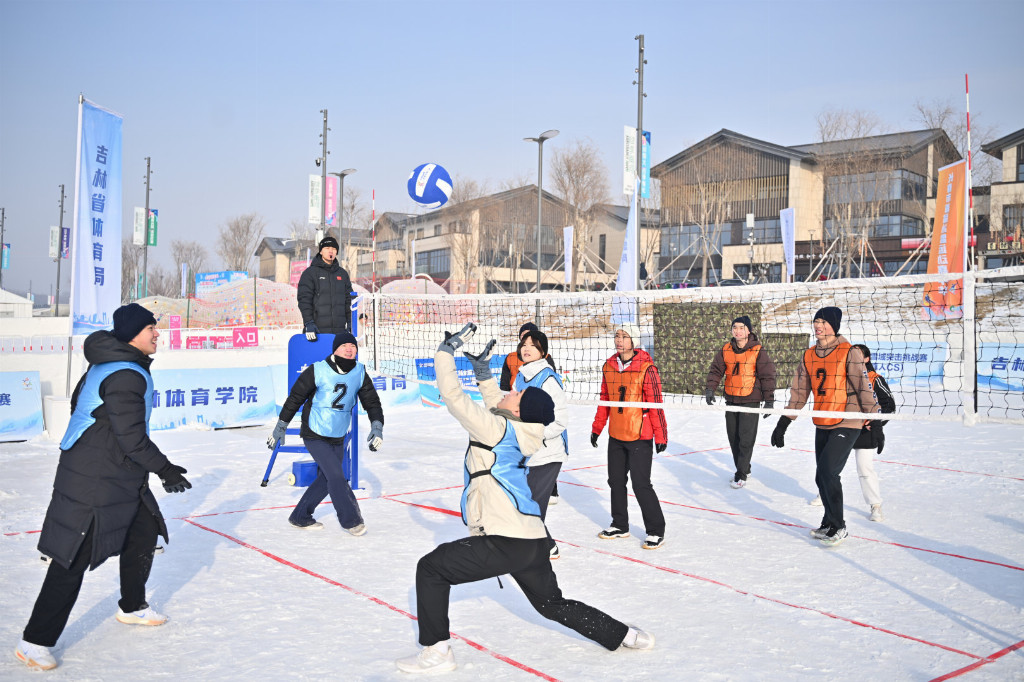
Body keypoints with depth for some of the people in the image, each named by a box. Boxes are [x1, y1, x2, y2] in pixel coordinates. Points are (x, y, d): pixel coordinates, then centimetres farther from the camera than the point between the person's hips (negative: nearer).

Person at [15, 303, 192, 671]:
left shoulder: (104, 364, 8)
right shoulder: (127, 376, -23)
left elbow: (79, 401, 21)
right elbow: (132, 438, -23)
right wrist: (166, 470, -11)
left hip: (120, 476, 11)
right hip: (95, 483, -11)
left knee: (144, 532, 20)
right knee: (74, 560, -4)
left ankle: (132, 607, 38)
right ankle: (35, 641, 6)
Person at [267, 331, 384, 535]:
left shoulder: (359, 372, -4)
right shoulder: (317, 371, -17)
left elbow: (371, 401, 4)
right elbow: (295, 397, -7)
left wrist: (377, 426, -9)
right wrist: (281, 426, -2)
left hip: (338, 437, 6)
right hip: (314, 435, -6)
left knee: (326, 479, 12)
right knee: (336, 476, -14)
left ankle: (300, 517, 28)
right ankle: (350, 520, 0)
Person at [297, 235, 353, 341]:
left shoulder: (343, 273, 17)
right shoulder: (310, 273, 3)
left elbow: (348, 300, 19)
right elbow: (304, 299, -5)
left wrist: (350, 323, 10)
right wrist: (308, 323, -15)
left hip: (339, 330, 4)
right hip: (318, 329, -4)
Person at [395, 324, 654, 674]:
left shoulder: (497, 429, -11)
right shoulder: (517, 431, 11)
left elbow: (454, 396, -14)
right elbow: (497, 407, 31)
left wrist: (446, 350, -5)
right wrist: (484, 372, 24)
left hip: (504, 541, -9)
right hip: (532, 541, 9)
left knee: (430, 568, 1)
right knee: (552, 603, 25)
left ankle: (436, 651, 3)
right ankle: (625, 635, 31)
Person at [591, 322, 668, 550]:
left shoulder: (646, 368, -13)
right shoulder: (608, 366, 5)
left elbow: (656, 403, -12)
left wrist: (660, 435, -12)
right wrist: (596, 428, 17)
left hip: (639, 436, -6)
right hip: (615, 436, 7)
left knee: (641, 484, -6)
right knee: (616, 480, 15)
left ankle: (656, 531, 9)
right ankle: (620, 525, 31)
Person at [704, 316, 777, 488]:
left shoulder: (758, 352, -7)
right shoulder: (725, 350, 5)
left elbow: (768, 376, -5)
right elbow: (716, 370, 6)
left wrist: (769, 400, -7)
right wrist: (710, 389, -9)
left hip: (750, 400, -5)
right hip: (731, 400, 5)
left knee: (746, 439, -6)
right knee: (733, 437, 11)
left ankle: (741, 474, 2)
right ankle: (744, 469, 27)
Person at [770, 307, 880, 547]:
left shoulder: (849, 353, -9)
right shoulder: (809, 356, 8)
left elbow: (864, 388, -9)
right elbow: (799, 392, 12)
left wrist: (875, 422, -11)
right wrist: (783, 424, 10)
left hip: (847, 424, -6)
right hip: (822, 426, 6)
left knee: (828, 471, -13)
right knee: (821, 477, 9)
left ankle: (838, 527, 2)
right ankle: (830, 523, 28)